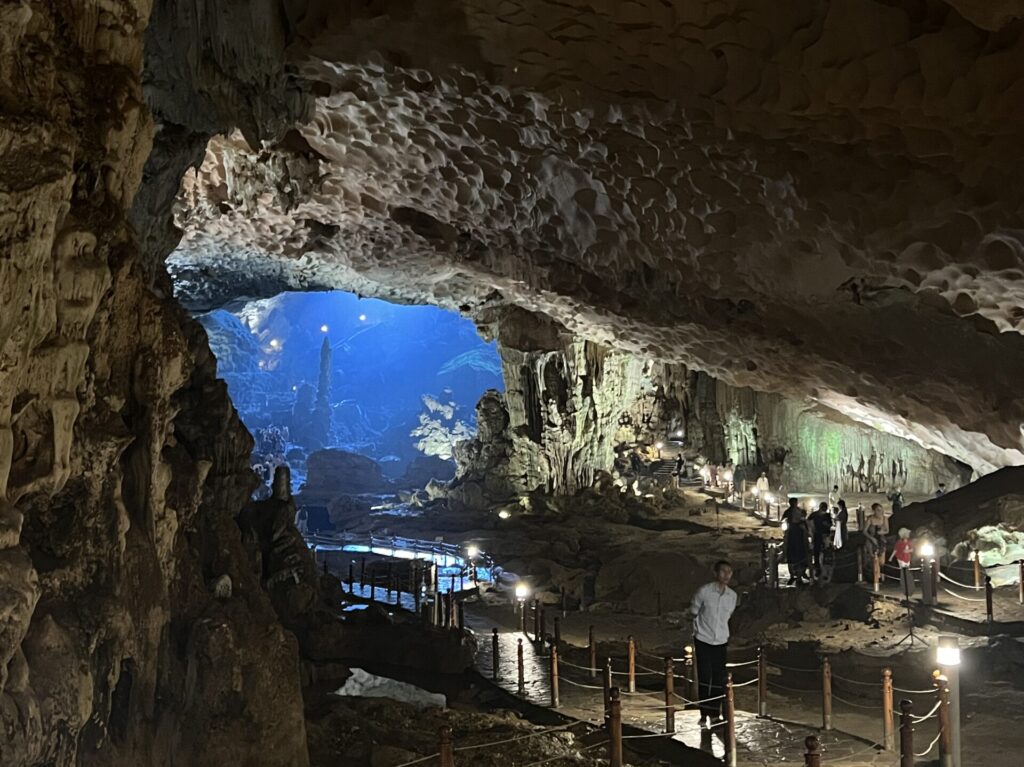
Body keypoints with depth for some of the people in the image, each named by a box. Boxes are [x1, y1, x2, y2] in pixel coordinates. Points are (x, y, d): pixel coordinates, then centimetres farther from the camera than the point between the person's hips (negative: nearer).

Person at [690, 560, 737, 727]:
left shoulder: (732, 596, 2)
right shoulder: (704, 591, -12)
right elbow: (694, 613, 0)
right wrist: (697, 632, 2)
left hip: (721, 642, 4)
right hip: (703, 641, -4)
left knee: (719, 679, 5)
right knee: (704, 677, -5)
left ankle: (715, 713, 16)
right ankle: (704, 713, 5)